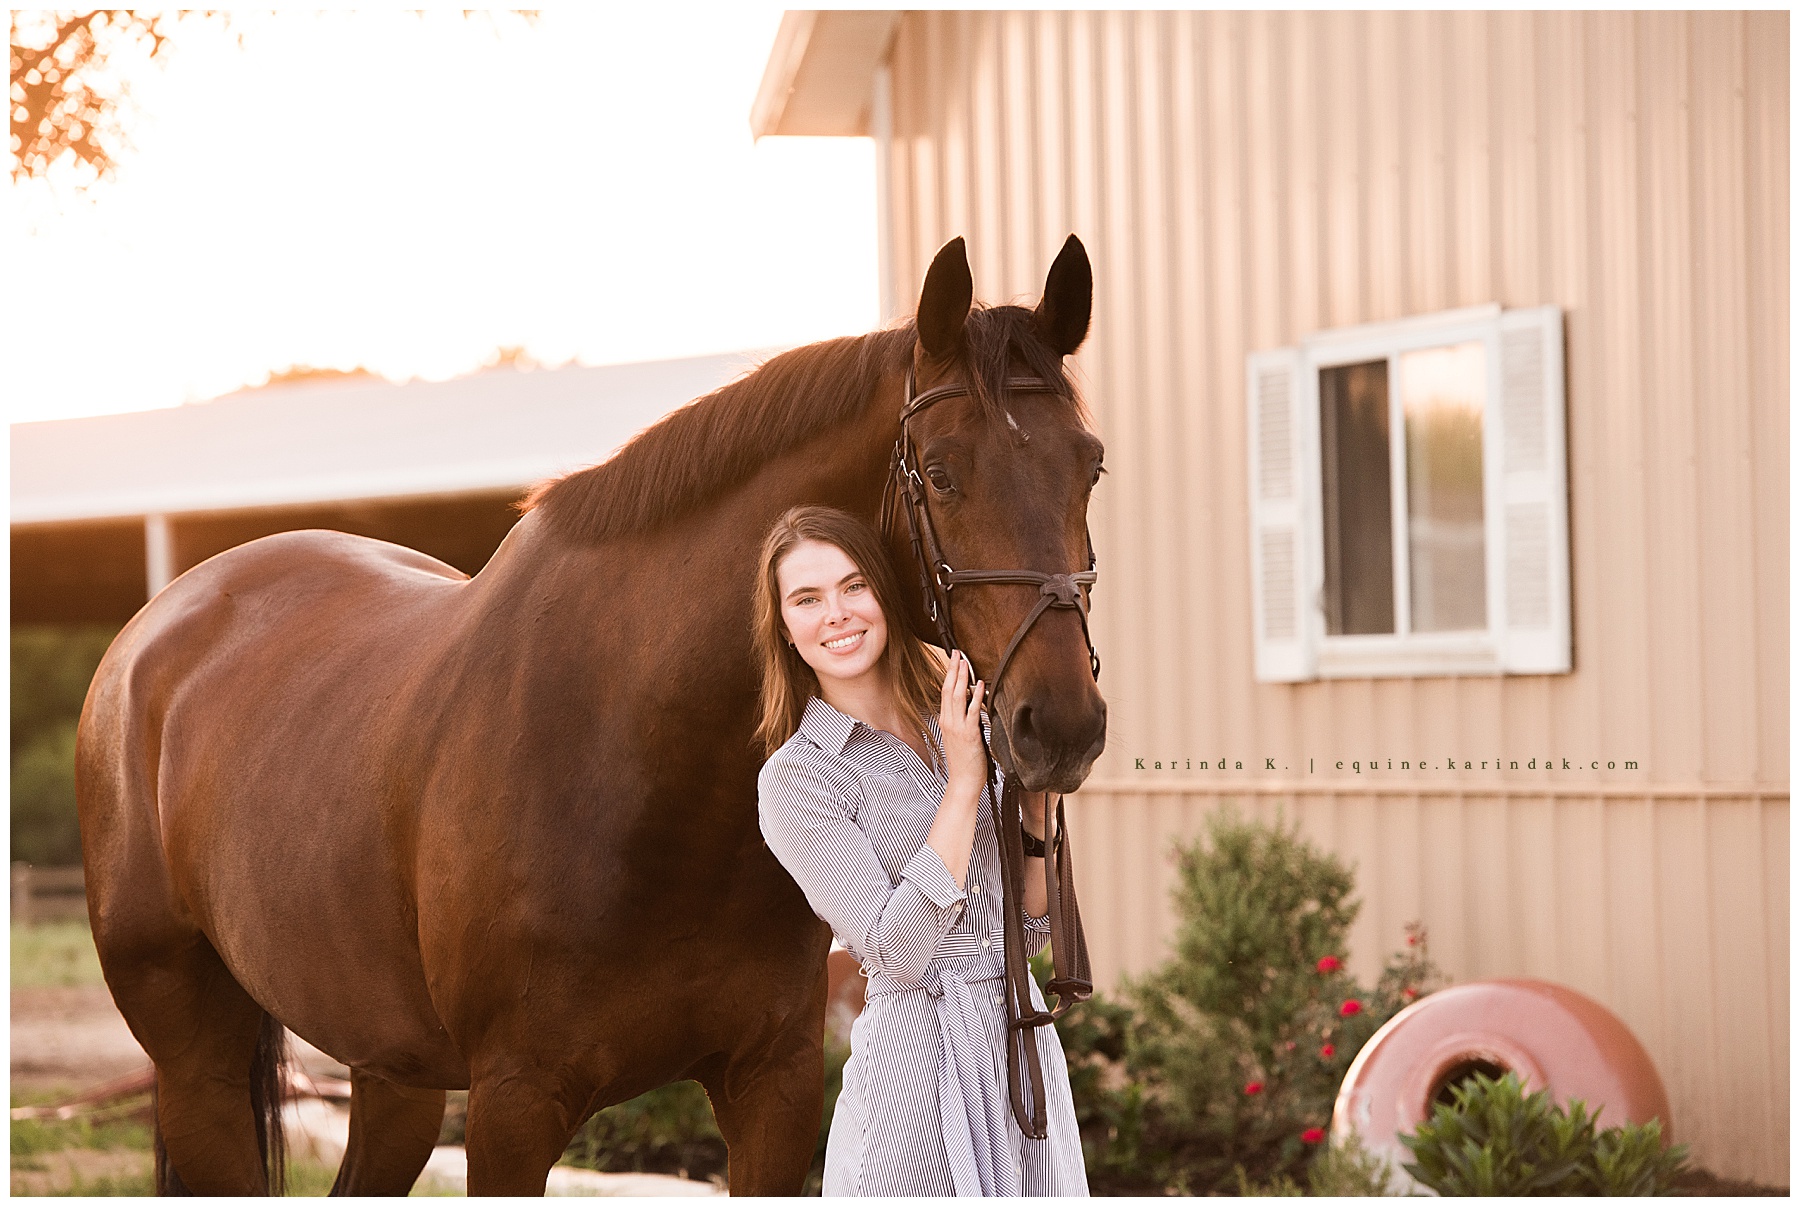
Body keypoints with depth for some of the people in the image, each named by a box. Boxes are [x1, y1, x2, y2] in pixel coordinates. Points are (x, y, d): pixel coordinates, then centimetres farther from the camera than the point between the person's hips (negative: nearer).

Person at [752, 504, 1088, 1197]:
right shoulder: (796, 777, -7)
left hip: (1028, 1035, 6)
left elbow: (1030, 930, 11)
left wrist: (1034, 801, -4)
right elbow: (896, 952, -17)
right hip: (920, 1055, -5)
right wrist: (963, 784, -14)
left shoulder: (961, 729, 9)